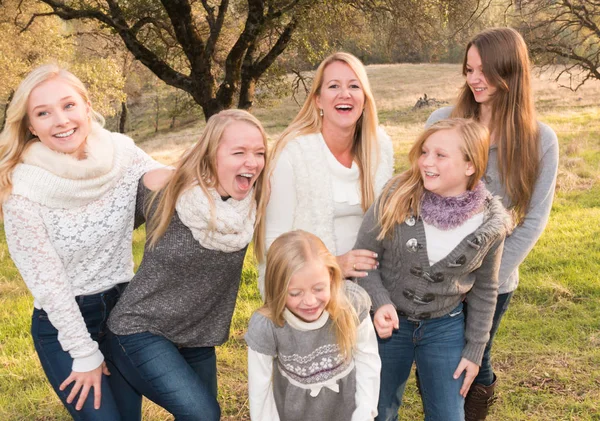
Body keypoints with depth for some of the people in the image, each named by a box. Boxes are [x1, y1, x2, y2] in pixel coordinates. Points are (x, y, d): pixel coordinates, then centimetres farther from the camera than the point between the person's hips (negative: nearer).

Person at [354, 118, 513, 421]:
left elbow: (484, 289, 0)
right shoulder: (396, 197, -19)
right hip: (389, 322, 0)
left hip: (445, 327, 1)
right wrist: (380, 302, -25)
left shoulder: (490, 223, -14)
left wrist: (475, 350, 2)